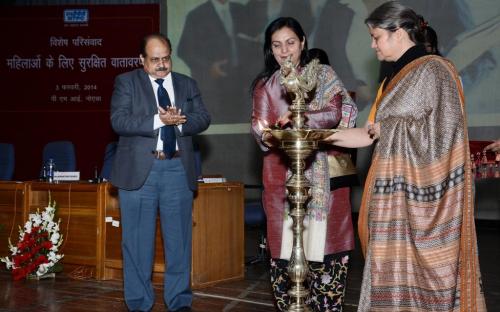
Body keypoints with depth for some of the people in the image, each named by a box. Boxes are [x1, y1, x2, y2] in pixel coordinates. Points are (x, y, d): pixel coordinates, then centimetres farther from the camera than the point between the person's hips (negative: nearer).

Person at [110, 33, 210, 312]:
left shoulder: (188, 85, 13)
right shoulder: (126, 82, 3)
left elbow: (203, 118, 3)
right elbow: (119, 121, -9)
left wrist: (178, 121, -16)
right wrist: (159, 120, -19)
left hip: (178, 170, 3)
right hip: (139, 170, -2)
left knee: (179, 238, 7)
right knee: (138, 240, 3)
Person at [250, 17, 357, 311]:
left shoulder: (324, 74, 8)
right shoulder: (265, 84, 12)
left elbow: (338, 111, -7)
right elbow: (260, 127, 3)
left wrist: (301, 116, -22)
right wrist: (273, 137, -20)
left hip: (323, 174, -1)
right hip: (282, 175, 1)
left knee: (325, 241, -5)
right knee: (285, 243, -4)